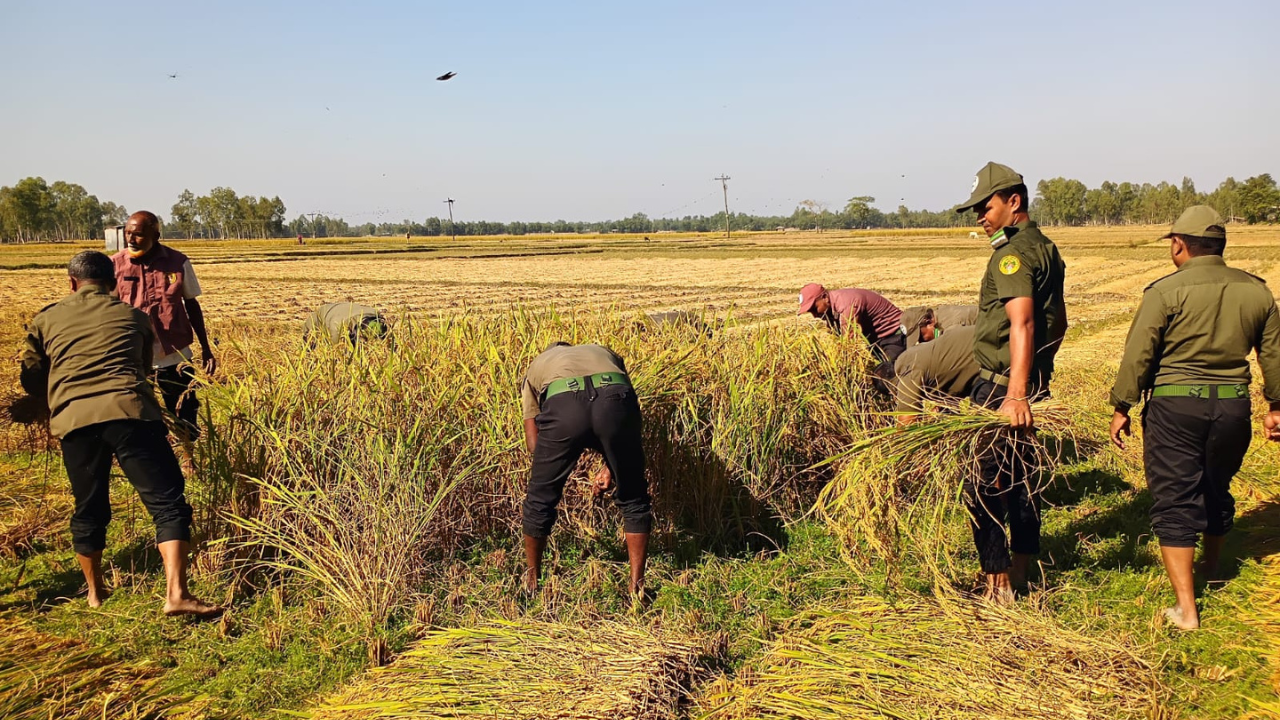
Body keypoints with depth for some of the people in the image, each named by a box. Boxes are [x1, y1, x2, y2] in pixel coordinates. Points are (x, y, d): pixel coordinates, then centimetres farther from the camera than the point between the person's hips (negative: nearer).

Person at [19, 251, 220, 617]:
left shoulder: (46, 319, 23)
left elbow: (31, 381, 28)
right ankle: (176, 594, -12)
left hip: (73, 420, 2)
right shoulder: (133, 316, 22)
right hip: (129, 411, -2)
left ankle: (95, 591, 36)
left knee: (89, 510, 20)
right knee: (168, 502, 0)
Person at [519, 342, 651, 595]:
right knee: (633, 498, 23)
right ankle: (637, 583, 28)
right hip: (616, 400, 1)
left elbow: (534, 440, 26)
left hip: (563, 407, -1)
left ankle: (532, 579, 38)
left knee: (540, 499, 23)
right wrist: (610, 466, 35)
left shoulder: (536, 366, 38)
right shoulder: (606, 353, 43)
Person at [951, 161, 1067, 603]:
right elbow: (1058, 322, 21)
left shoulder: (1013, 253, -17)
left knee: (986, 484, -4)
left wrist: (1015, 395, -36)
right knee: (1018, 476, 19)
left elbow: (1022, 324, -29)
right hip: (1034, 381, 10)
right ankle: (1021, 570, 31)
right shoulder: (1045, 248, 15)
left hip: (1001, 387, -10)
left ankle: (997, 586, 2)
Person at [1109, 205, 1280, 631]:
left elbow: (1137, 356, -12)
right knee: (1217, 491, 23)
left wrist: (1122, 409, -3)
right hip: (1233, 405, 5)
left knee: (1175, 502, 0)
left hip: (1174, 407, -5)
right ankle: (1211, 570, 46)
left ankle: (1186, 608, -3)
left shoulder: (1166, 291, -12)